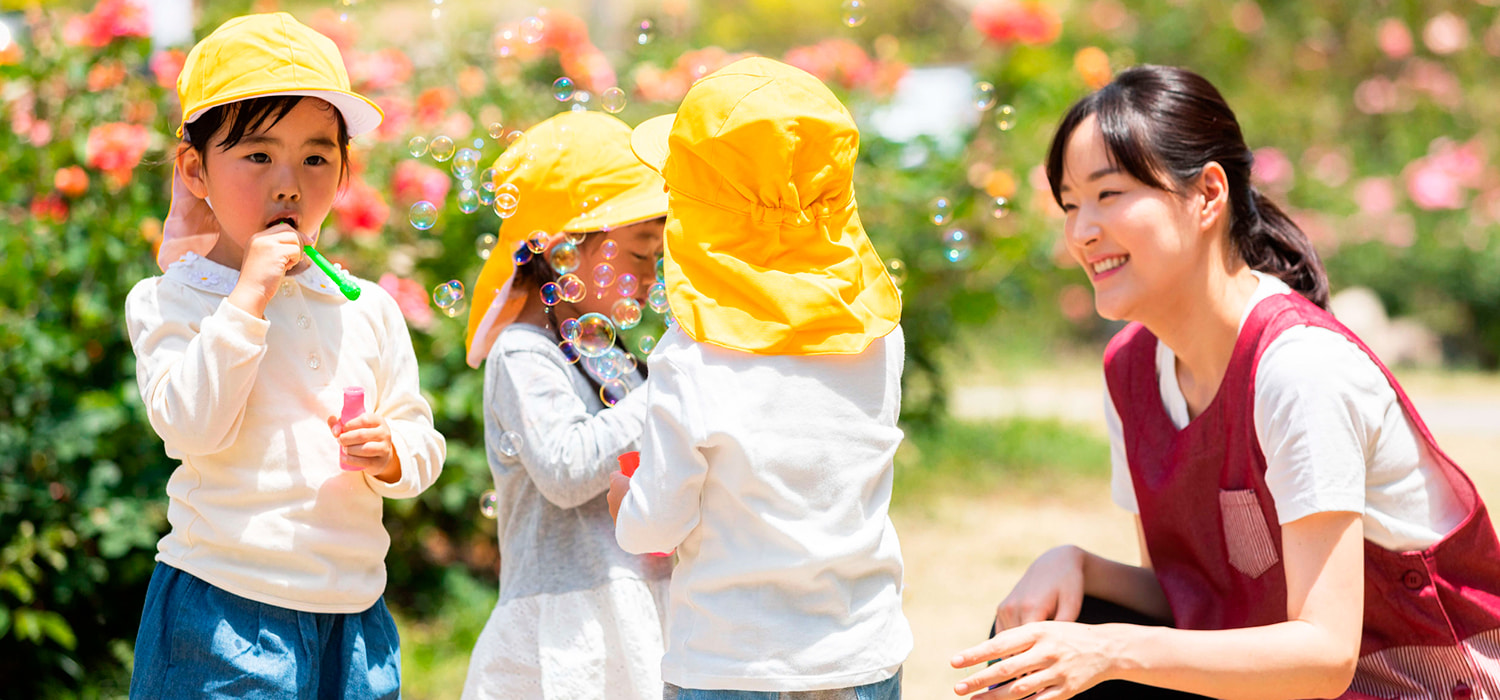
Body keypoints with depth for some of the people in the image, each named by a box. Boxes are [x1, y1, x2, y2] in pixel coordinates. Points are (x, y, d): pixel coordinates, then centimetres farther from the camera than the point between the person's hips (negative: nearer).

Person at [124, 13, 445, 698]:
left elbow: (422, 439, 13)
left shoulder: (366, 307, 9)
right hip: (222, 609, -4)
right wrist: (250, 296, -19)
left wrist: (392, 454, -10)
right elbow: (191, 427, -18)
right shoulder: (170, 301, -2)